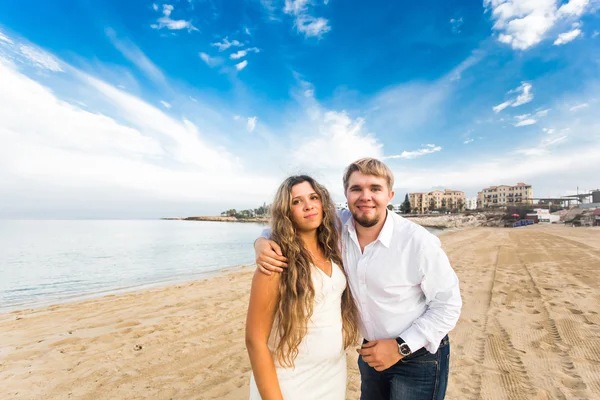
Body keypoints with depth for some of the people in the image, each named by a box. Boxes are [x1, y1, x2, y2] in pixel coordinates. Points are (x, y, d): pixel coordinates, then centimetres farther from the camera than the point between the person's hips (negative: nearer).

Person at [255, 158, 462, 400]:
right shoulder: (338, 226, -16)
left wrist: (401, 347, -18)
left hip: (420, 355, -3)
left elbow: (448, 305, -14)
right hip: (372, 349, 4)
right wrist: (263, 241, -26)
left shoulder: (419, 242, -25)